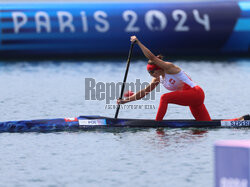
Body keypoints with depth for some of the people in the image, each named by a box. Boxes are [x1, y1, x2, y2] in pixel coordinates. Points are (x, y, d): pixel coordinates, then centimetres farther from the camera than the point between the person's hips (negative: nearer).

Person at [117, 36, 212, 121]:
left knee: (165, 98, -21)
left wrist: (138, 42, -21)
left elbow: (151, 57, -25)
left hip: (196, 92, -10)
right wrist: (126, 100, 8)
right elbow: (144, 92, 14)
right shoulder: (158, 79, 10)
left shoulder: (168, 67, -15)